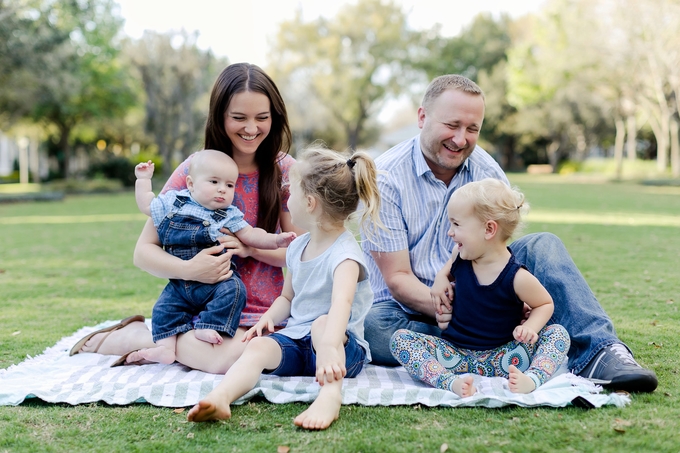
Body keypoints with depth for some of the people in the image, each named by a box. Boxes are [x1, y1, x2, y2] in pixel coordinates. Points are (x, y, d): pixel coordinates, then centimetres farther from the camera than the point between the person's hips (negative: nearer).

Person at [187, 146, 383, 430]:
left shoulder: (344, 253, -16)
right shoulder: (298, 247, 11)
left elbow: (341, 303, -36)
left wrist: (328, 347, -53)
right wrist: (268, 318, 0)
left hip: (345, 347, -6)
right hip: (296, 340, 6)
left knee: (323, 323, -37)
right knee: (258, 347, -24)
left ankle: (330, 394, -52)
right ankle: (219, 398, -50)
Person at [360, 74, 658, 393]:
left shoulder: (487, 171, 0)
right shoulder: (385, 178, -14)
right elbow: (398, 279, -16)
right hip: (409, 310, -3)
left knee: (542, 246, -15)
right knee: (370, 327, -37)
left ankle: (599, 354, -27)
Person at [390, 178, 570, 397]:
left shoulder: (516, 277, -14)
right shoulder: (461, 257, -1)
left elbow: (545, 304, 1)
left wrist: (529, 327, -18)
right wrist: (441, 278, 3)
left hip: (499, 358, -3)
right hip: (455, 352, 3)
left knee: (557, 333, -19)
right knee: (400, 338, -19)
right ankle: (451, 382, -42)